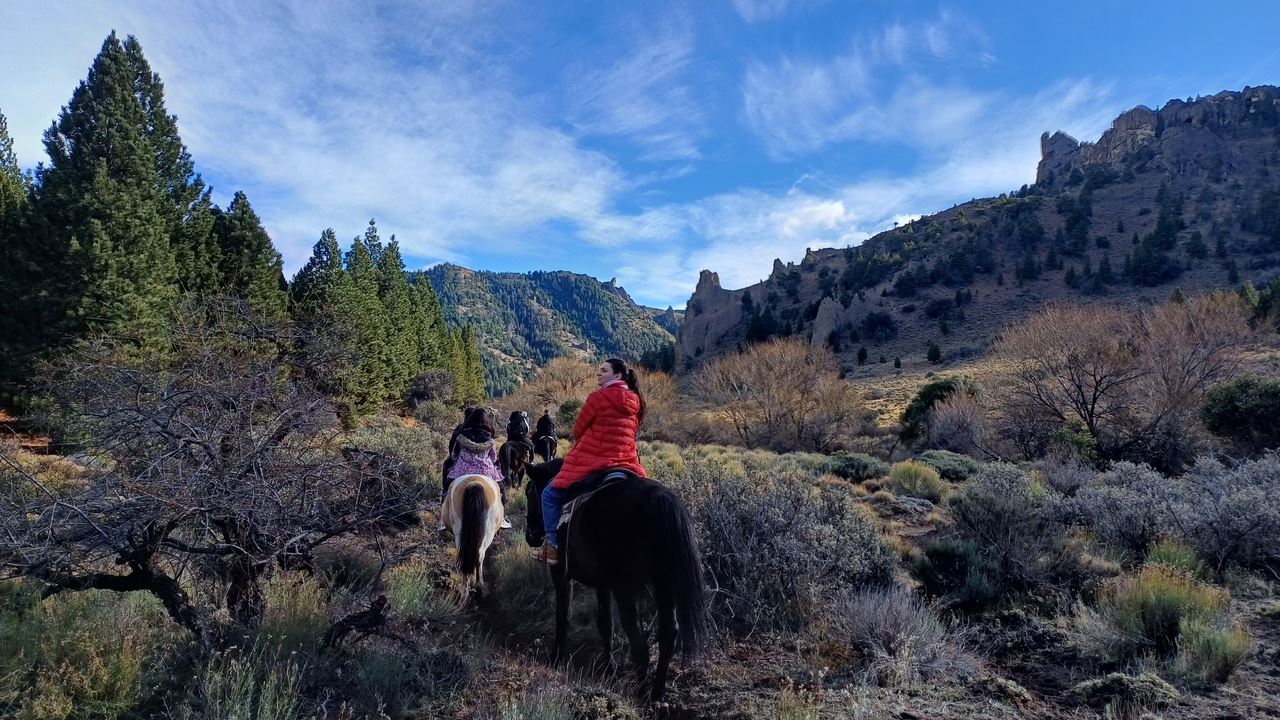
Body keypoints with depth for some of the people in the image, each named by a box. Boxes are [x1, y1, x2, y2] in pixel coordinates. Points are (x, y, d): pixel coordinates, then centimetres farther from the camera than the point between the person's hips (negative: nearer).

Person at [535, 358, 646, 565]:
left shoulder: (598, 397, -10)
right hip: (627, 465, 6)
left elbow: (578, 431, -1)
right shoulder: (635, 402, 8)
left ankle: (552, 546, 6)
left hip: (590, 463, -6)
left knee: (550, 495, 10)